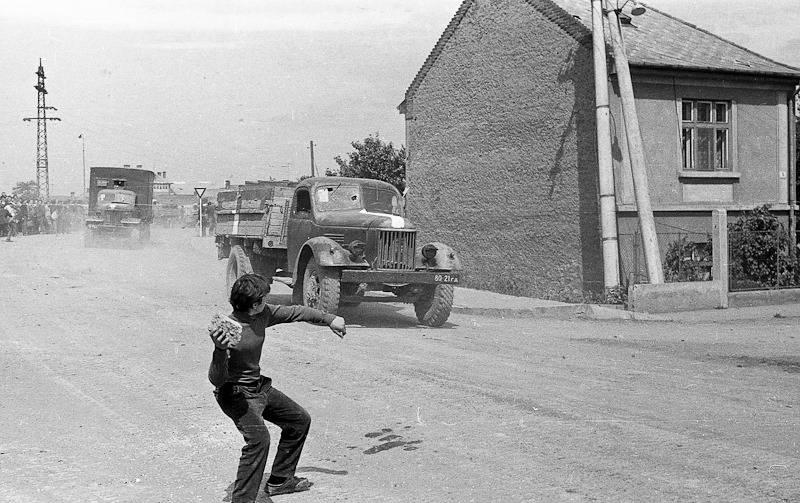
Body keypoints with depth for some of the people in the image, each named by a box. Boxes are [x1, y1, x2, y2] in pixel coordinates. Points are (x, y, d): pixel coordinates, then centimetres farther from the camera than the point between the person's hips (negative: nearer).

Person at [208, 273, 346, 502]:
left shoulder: (263, 314, -7)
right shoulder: (228, 331, -28)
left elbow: (294, 312, 11)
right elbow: (216, 380, -31)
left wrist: (329, 319, 17)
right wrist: (220, 350, -49)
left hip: (259, 386, 9)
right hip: (235, 392, -9)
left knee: (300, 420, 19)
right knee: (258, 438, -32)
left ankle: (279, 480, 33)